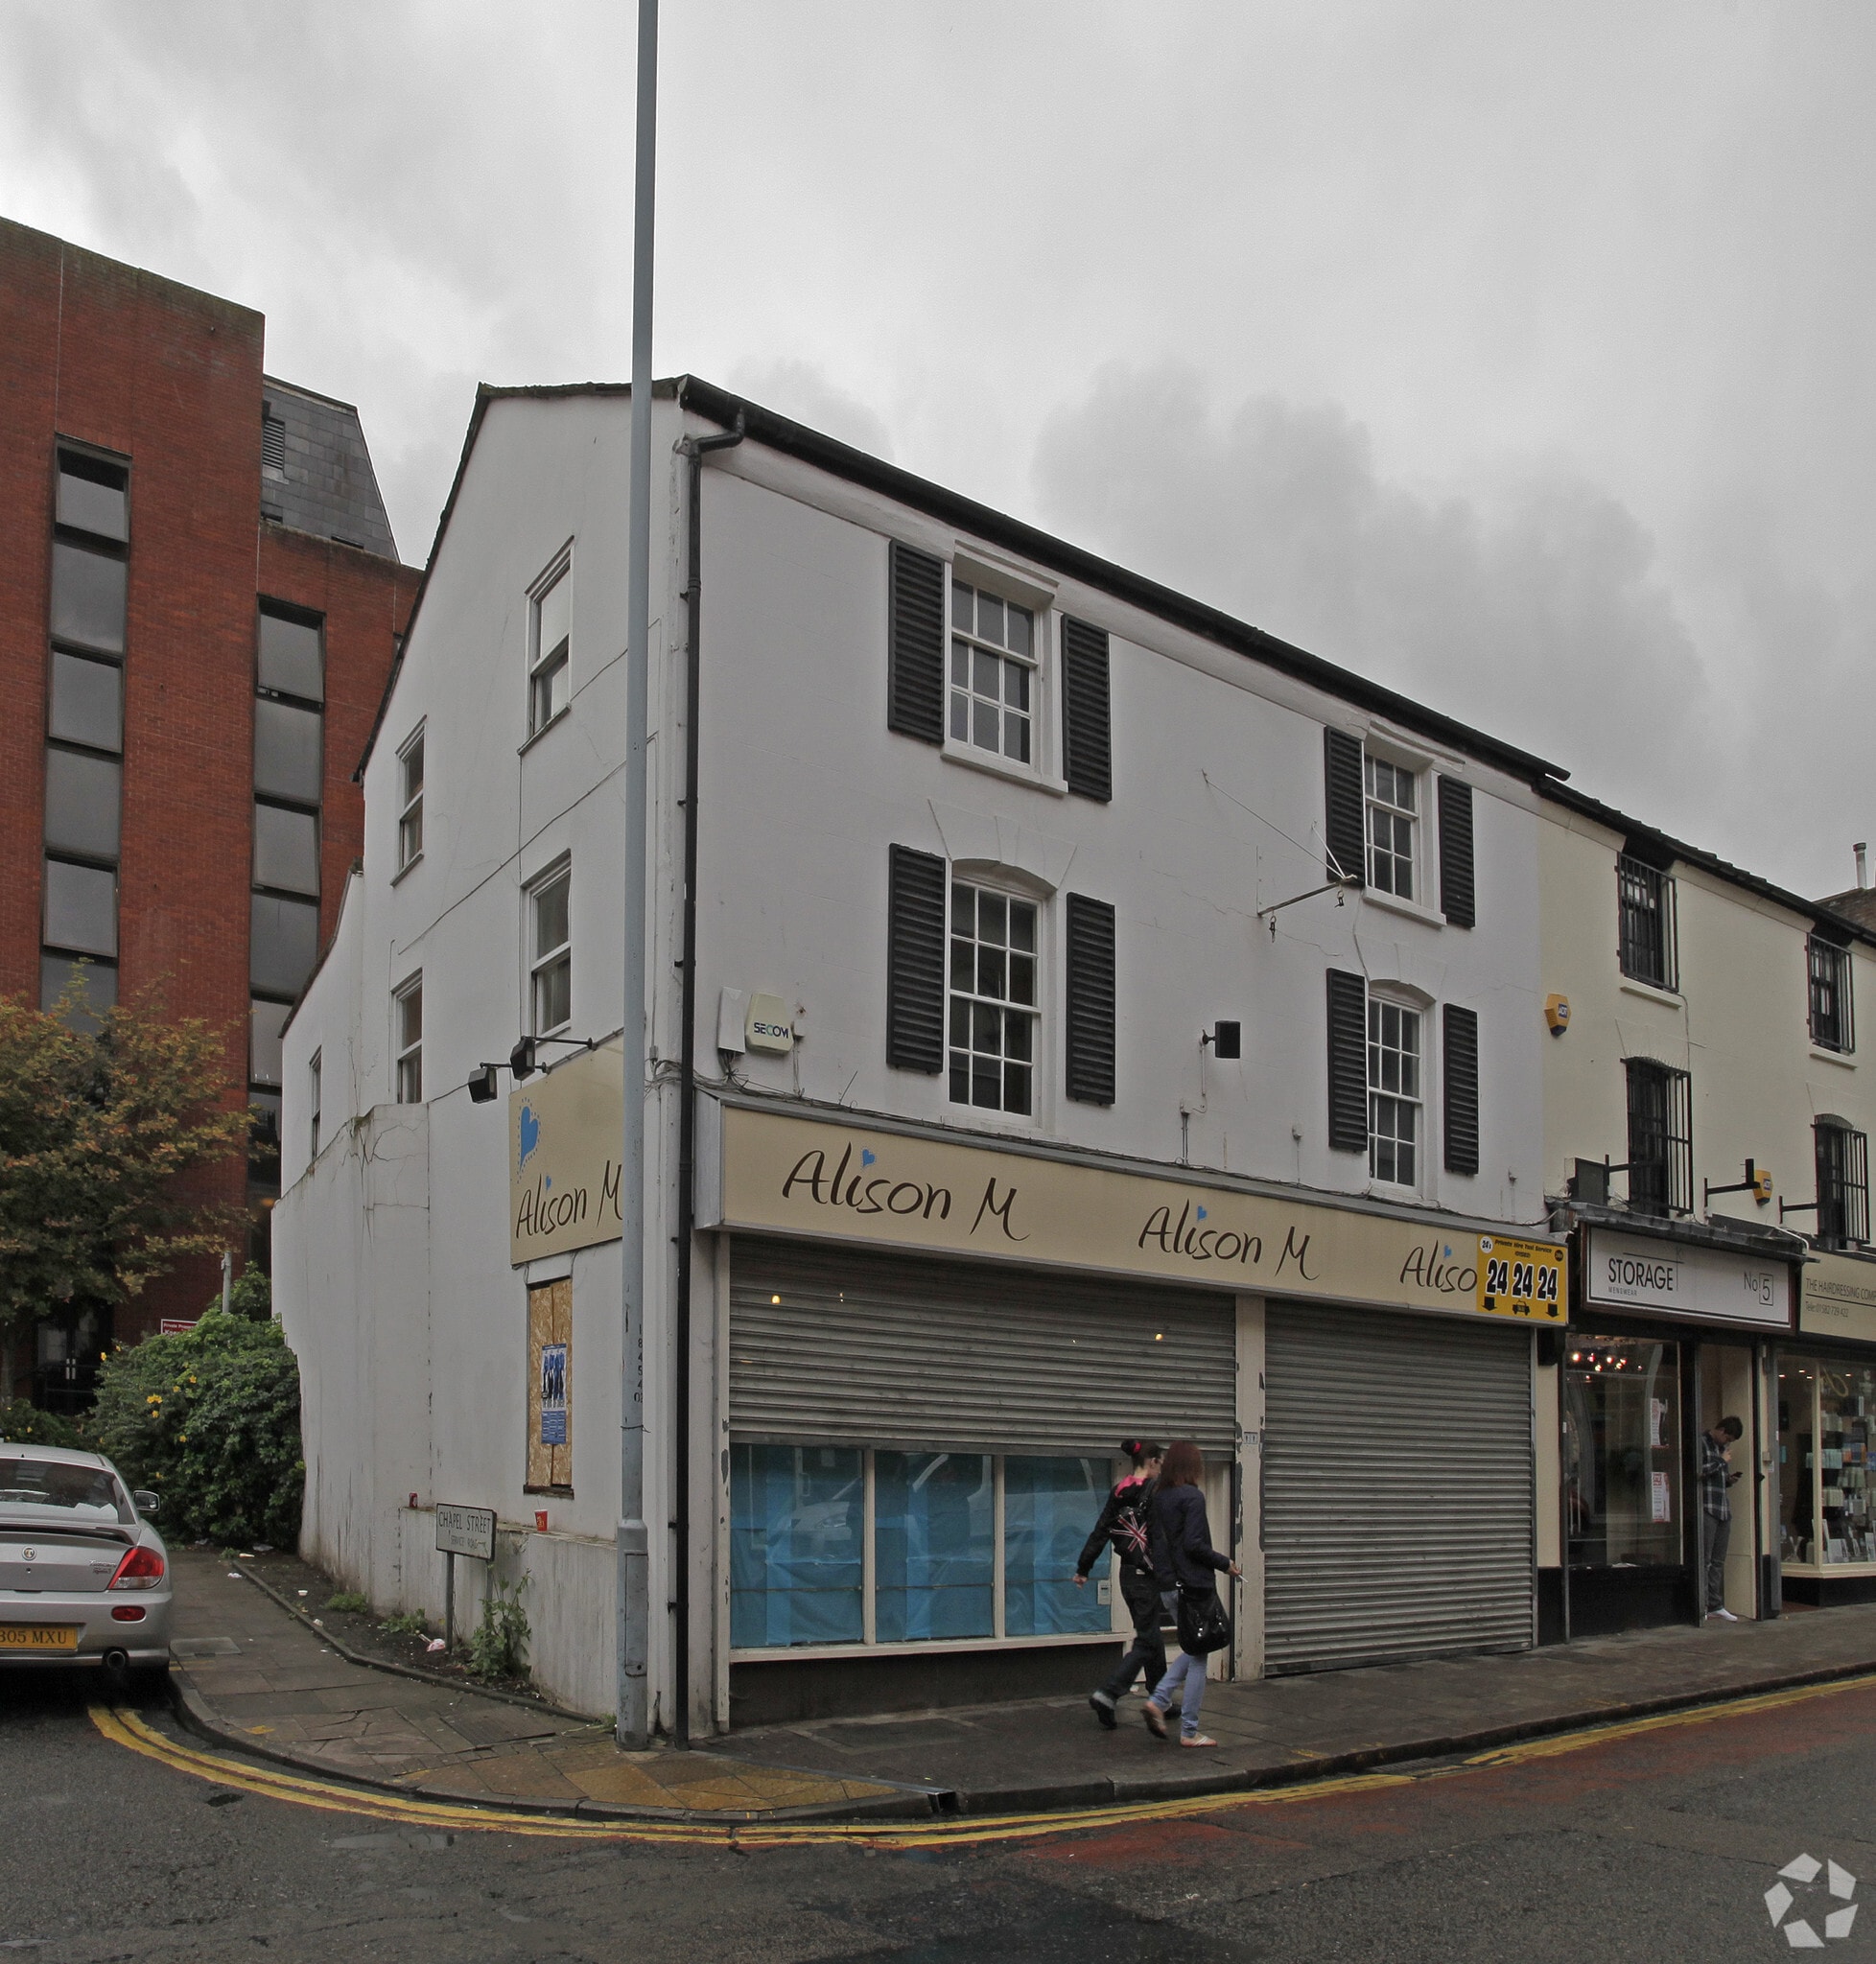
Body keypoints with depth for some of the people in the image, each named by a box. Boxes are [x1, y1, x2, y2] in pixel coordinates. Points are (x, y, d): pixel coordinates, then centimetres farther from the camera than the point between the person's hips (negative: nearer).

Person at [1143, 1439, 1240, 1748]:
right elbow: (1194, 1544, -20)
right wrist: (1224, 1564, -8)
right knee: (1198, 1656, 3)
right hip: (1194, 1584, -8)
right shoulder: (1192, 1496, -14)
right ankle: (1189, 1731, 6)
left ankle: (1158, 1699, 6)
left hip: (1170, 1587, 8)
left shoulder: (1159, 1497, 9)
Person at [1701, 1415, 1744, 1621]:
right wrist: (1721, 1461, -9)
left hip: (1723, 1508, 8)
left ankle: (1716, 1605, 12)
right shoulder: (1701, 1443, -5)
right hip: (1706, 1508, -8)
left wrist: (1729, 1479, 10)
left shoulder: (1724, 1448, 21)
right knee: (1704, 1560, -8)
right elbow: (1698, 1471, -17)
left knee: (1718, 1561, 9)